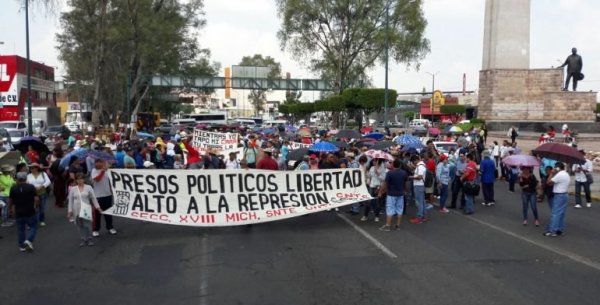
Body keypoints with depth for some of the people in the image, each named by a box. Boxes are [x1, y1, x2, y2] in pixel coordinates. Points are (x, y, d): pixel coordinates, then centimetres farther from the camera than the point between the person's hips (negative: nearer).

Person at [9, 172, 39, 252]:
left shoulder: (13, 188, -2)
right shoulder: (31, 187, -8)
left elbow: (10, 201, 2)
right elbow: (36, 199, -12)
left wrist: (11, 208, 20)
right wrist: (35, 206, 5)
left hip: (18, 212, 3)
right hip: (30, 212, -2)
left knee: (20, 229, 12)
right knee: (33, 227, 10)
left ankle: (22, 246, 15)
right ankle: (29, 240, -11)